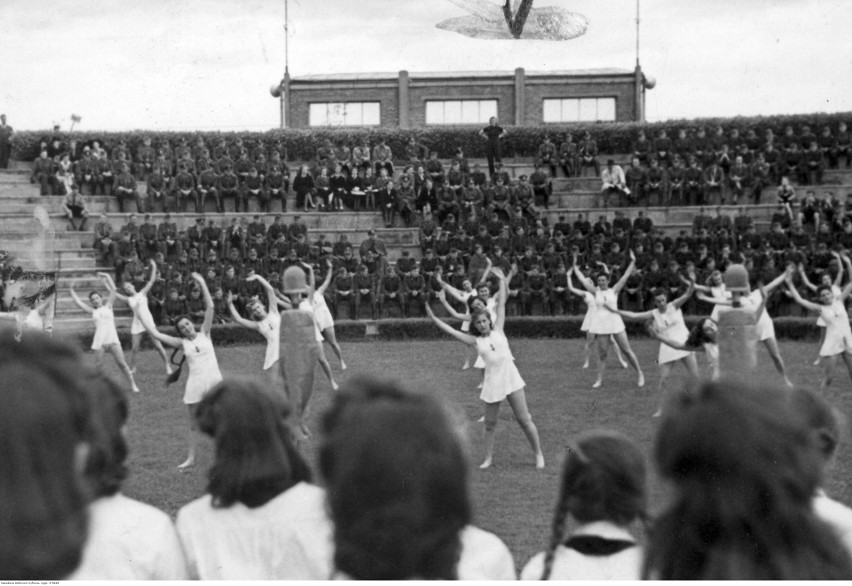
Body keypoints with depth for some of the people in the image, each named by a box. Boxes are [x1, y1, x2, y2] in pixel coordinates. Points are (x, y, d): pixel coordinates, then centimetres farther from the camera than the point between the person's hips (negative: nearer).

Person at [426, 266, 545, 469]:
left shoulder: (497, 330, 8)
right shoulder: (476, 341, 7)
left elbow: (501, 305, 11)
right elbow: (452, 331, 6)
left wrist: (503, 281, 14)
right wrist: (434, 318, 4)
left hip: (511, 377, -1)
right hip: (492, 382, 1)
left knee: (524, 419, 2)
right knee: (490, 423, 8)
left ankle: (538, 454, 11)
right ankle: (488, 458, 21)